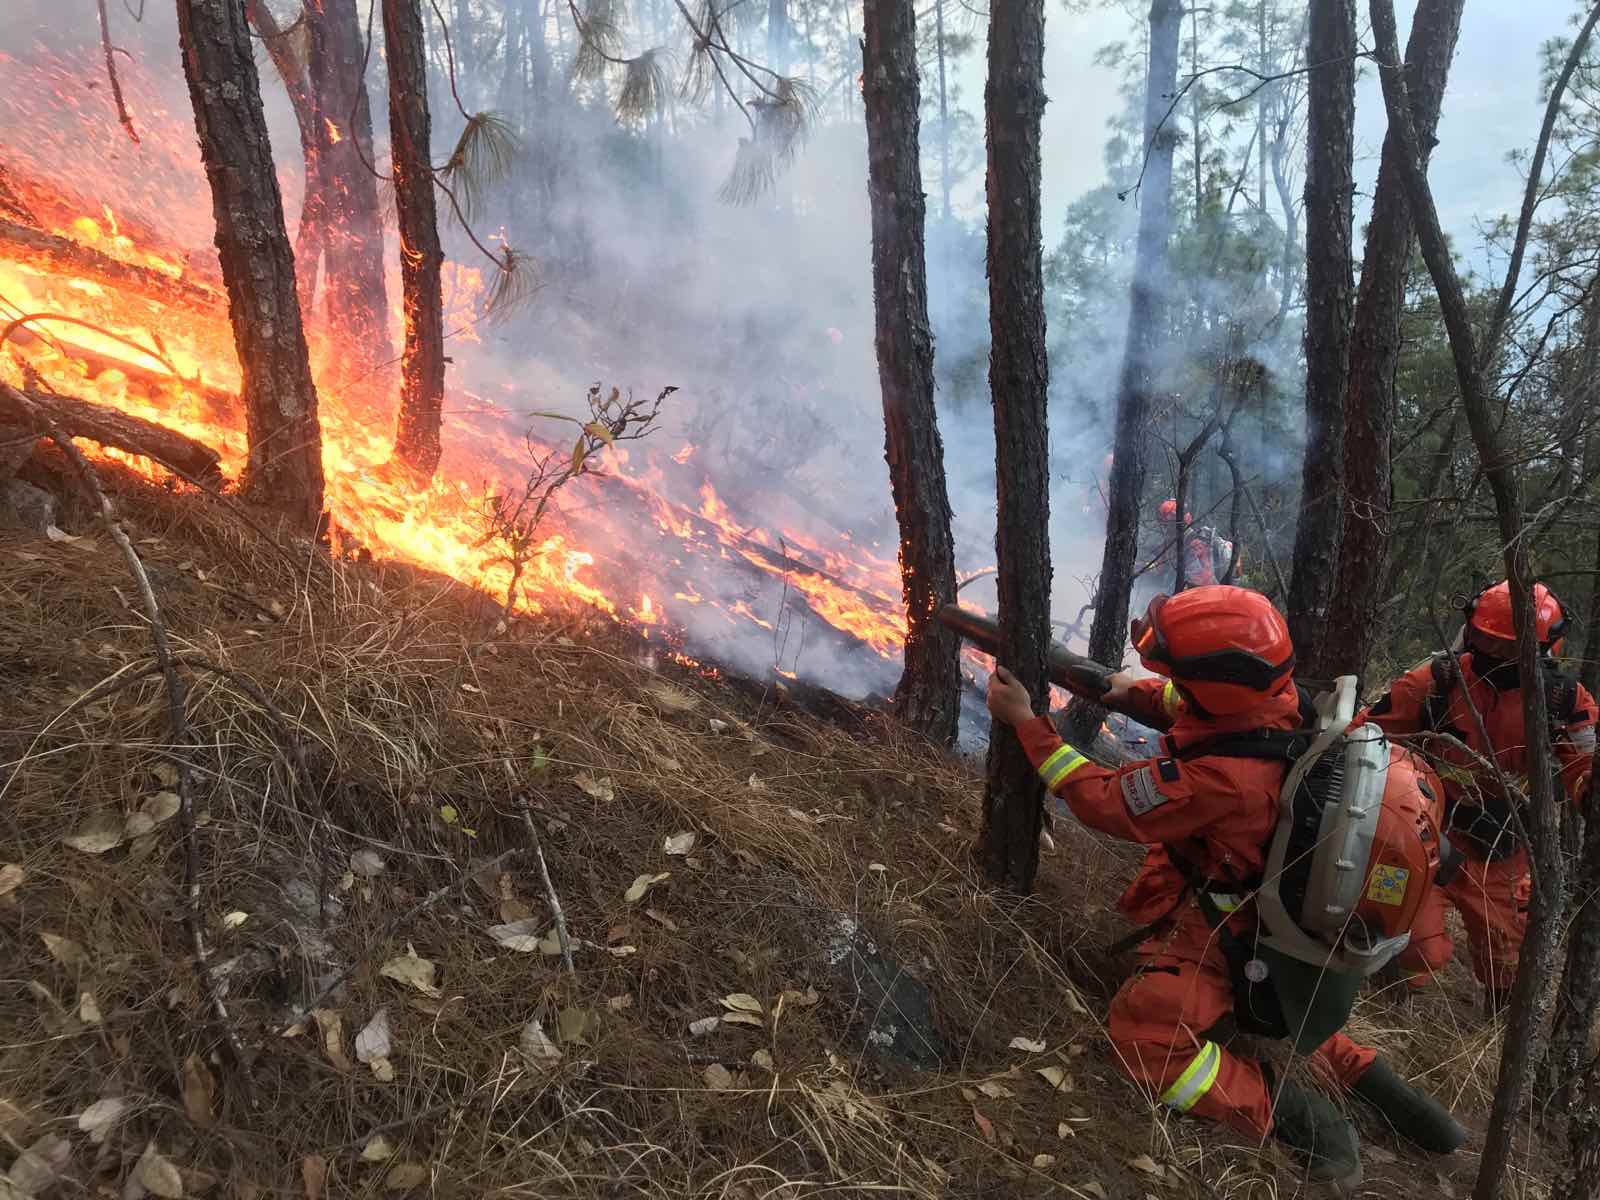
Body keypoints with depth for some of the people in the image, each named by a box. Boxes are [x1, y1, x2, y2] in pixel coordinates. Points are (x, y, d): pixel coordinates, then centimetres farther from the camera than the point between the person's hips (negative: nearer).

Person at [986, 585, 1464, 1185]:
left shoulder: (1221, 778, -39)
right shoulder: (1282, 701, -16)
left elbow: (1106, 803, -26)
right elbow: (1191, 707, 9)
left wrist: (1026, 722, -22)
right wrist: (1136, 691, -6)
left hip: (1222, 931, -9)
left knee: (1143, 1035, -19)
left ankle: (1297, 1116, -13)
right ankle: (1365, 1074, 24)